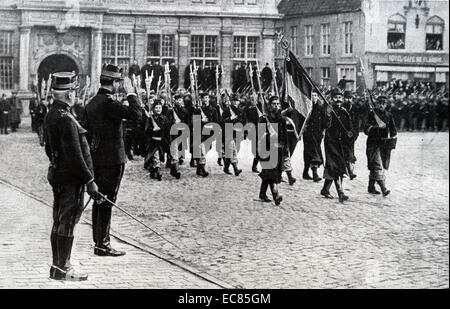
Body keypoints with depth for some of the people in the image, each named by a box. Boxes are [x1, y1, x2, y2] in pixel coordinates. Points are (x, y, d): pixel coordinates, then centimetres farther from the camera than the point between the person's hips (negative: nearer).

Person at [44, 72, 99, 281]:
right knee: (67, 222, -4)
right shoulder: (66, 120, -21)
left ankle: (57, 265, 22)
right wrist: (89, 181, -19)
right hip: (71, 179, -10)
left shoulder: (51, 115, 11)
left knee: (59, 222, 14)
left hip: (57, 175, 10)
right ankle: (62, 269, 0)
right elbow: (75, 156, -23)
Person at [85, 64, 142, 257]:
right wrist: (130, 93, -10)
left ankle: (98, 241, 22)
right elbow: (136, 114, -24)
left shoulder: (92, 103, 12)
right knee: (107, 201, -5)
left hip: (96, 159, 9)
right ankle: (102, 244, -1)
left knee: (99, 200, 14)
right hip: (112, 160, -9)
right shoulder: (109, 103, -18)